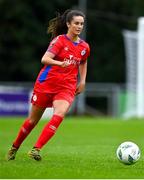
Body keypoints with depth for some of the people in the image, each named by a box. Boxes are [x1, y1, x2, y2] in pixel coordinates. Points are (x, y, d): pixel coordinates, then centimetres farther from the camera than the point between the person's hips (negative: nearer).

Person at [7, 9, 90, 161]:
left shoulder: (84, 47, 7)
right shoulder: (59, 40, -9)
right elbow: (45, 59, -22)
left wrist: (82, 81, 16)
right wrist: (60, 63, -40)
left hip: (67, 88, 3)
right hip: (46, 83, -3)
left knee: (59, 115, -24)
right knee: (33, 119, 8)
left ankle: (36, 149, -23)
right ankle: (14, 147, 31)